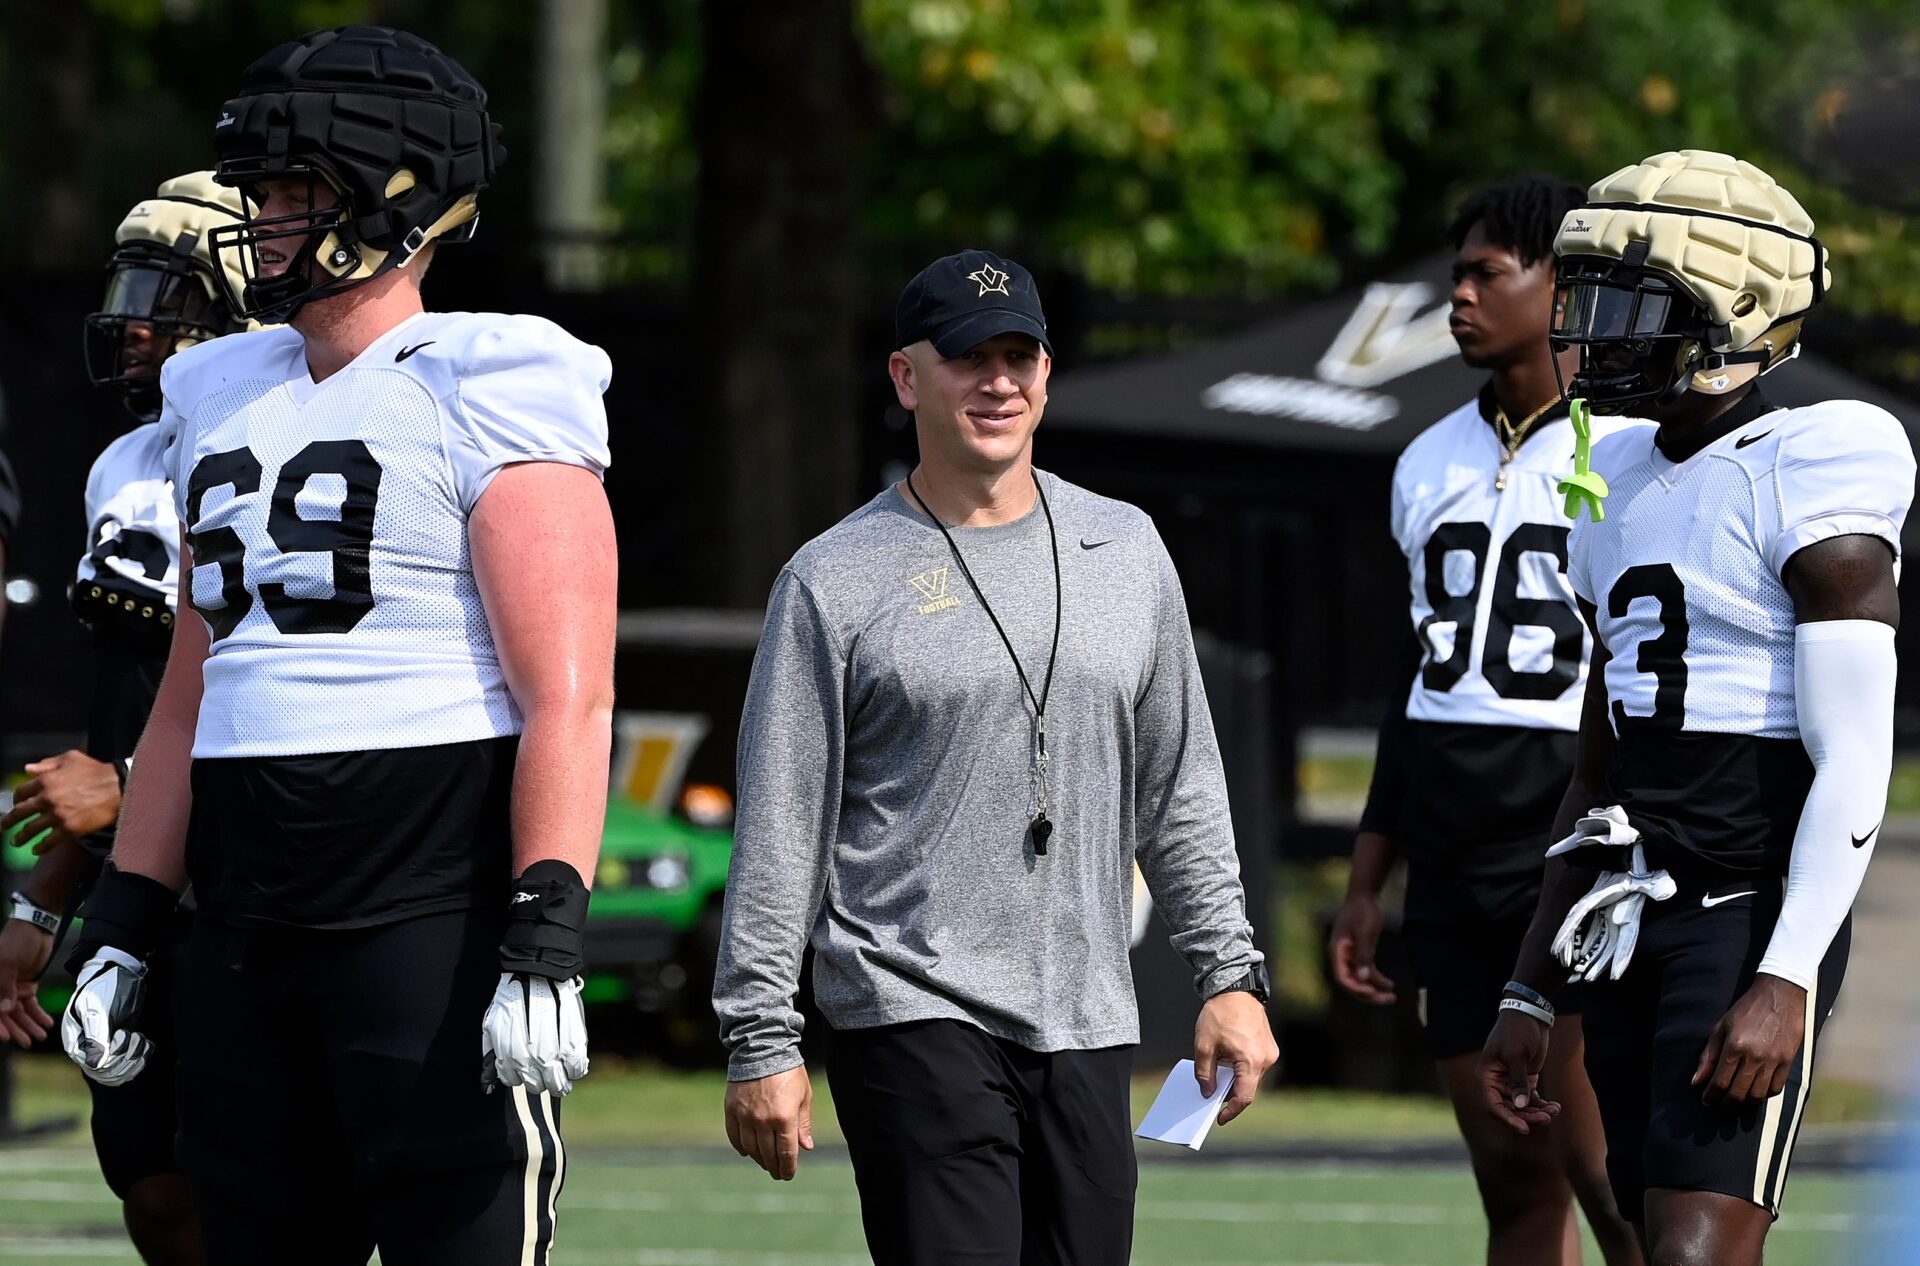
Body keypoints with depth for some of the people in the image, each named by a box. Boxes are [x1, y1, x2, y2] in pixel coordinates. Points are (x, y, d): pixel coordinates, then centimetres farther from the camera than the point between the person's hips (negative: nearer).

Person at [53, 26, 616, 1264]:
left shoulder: (482, 397, -6)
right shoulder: (227, 406, 18)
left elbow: (569, 701, -13)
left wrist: (546, 947, -21)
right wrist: (121, 930, 18)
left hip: (434, 918, -8)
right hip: (249, 934, 8)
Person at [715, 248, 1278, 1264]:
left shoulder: (1125, 551, 13)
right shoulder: (835, 582, -1)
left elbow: (1180, 791, 17)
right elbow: (779, 830, -1)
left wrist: (1230, 975, 11)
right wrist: (759, 1040, -5)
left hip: (1087, 1026, 5)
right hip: (912, 1017, -5)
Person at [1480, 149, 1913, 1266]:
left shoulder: (1806, 479, -10)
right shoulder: (1621, 486, 15)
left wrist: (1785, 978, -24)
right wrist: (1533, 993, 20)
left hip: (1754, 920, -8)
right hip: (1636, 924, 8)